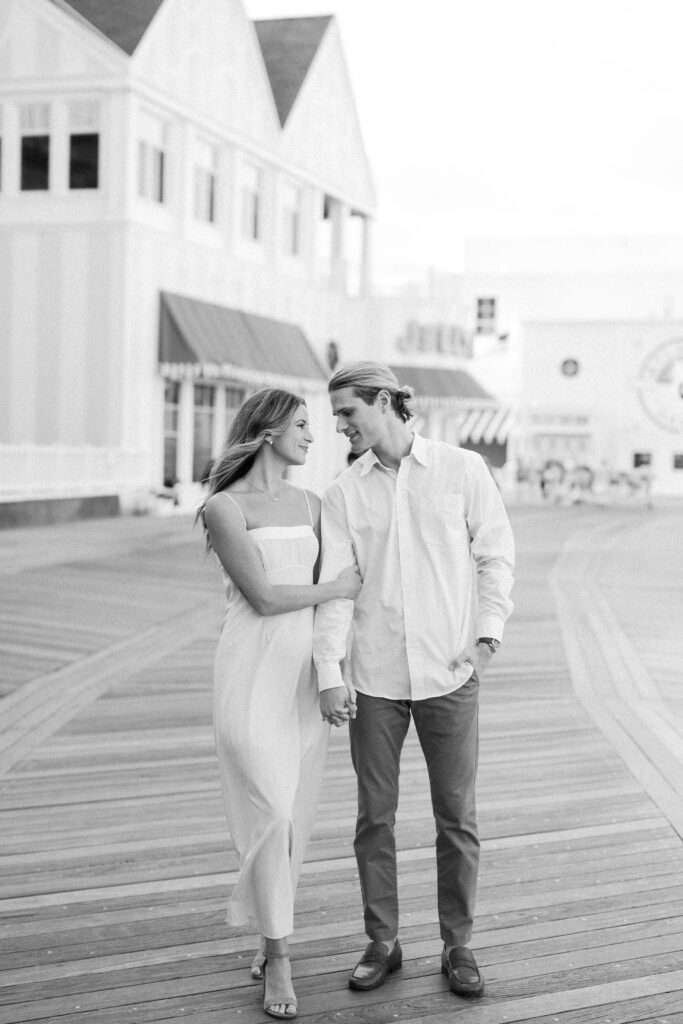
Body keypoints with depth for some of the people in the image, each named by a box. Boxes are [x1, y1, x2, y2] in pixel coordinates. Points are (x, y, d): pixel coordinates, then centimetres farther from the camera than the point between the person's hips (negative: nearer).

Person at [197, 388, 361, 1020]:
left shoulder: (309, 504, 11)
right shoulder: (224, 506, -8)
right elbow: (263, 596, -14)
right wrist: (339, 588, -5)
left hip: (306, 670, 6)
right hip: (253, 667, -6)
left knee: (297, 814, 8)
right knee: (271, 812, -9)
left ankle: (269, 935, 25)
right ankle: (279, 963, 3)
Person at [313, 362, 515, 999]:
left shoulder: (463, 470, 0)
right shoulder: (343, 493, 3)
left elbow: (496, 555, 3)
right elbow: (334, 583, -4)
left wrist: (486, 635, -7)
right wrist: (329, 672, -14)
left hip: (448, 673, -1)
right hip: (373, 678, 2)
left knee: (457, 818, 6)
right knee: (374, 816, 8)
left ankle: (458, 946, 20)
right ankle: (381, 943, 23)